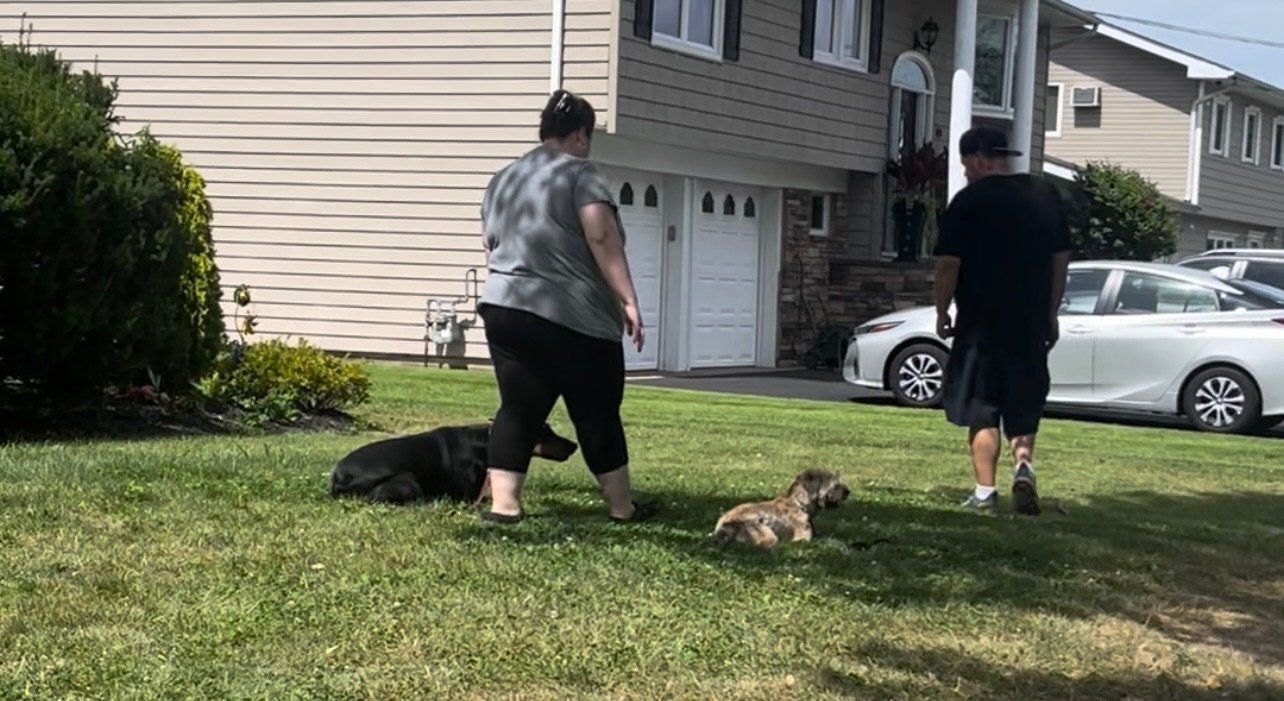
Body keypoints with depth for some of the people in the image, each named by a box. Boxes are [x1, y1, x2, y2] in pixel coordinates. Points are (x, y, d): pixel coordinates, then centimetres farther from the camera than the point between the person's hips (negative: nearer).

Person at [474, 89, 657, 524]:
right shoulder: (579, 175, -6)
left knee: (518, 410, 5)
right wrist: (628, 300, -17)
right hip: (575, 319, -6)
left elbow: (489, 244, 23)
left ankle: (503, 503, -4)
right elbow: (602, 239, -16)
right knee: (597, 415, 5)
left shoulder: (502, 179, 16)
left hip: (505, 309, 6)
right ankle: (622, 506, 13)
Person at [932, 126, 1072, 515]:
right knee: (1023, 405, 14)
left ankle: (984, 492, 1)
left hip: (980, 322, -4)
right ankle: (1023, 464, -9)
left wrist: (942, 312, 3)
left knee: (981, 411, 2)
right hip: (1031, 322, 4)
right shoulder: (1045, 195, 7)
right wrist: (1051, 314, 17)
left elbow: (948, 263, -10)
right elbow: (1061, 258, 11)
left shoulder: (969, 201, -8)